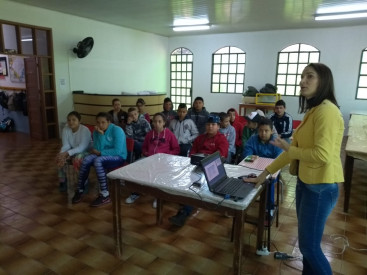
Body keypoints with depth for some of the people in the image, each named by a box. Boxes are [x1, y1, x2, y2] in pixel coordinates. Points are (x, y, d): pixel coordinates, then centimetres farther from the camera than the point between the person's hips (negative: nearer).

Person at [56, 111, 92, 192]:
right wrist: (62, 153, -32)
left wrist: (67, 153, -37)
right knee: (60, 158, -20)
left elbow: (81, 148, -30)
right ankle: (62, 181, 1)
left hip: (85, 152, -6)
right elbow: (66, 145, -10)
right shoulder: (65, 129, -7)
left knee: (77, 159, -35)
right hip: (73, 151, 6)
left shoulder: (85, 130, -24)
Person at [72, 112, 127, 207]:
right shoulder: (96, 132, 1)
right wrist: (101, 134, -21)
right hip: (103, 156, 6)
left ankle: (105, 195, -26)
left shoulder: (117, 130, -16)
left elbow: (117, 151, -23)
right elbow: (98, 149, -10)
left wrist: (100, 152, -17)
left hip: (118, 157, -6)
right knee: (86, 160, -21)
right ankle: (79, 190, -7)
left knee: (98, 161, -32)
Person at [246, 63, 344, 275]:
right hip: (306, 182, 9)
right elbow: (294, 148, 13)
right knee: (306, 242, 21)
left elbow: (322, 155, -28)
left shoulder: (327, 111, -19)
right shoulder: (312, 112, 12)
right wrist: (265, 173, 12)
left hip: (321, 187, -9)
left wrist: (289, 149, -11)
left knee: (309, 246, 4)